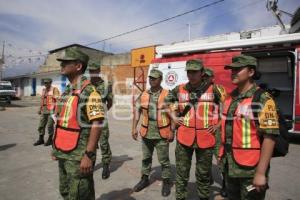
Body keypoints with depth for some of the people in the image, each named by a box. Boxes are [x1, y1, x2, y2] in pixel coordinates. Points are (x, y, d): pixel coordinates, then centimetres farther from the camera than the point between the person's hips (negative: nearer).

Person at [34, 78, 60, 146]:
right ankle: (40, 139, 21)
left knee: (50, 126, 0)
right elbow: (42, 100, 21)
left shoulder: (54, 89, -6)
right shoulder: (44, 89, 16)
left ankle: (50, 139, 13)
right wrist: (40, 109, 18)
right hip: (44, 110, 7)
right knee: (41, 125, 10)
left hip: (51, 110, -7)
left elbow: (57, 100, -12)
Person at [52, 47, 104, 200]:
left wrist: (88, 155, -23)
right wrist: (56, 147, 19)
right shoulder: (67, 90, 11)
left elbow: (96, 124, -22)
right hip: (64, 154, 9)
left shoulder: (89, 91, -17)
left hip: (79, 156, -9)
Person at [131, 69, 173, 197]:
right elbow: (137, 111, 8)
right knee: (146, 157, 18)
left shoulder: (167, 95, -7)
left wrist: (172, 131, -10)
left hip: (161, 134, -4)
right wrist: (134, 128, 4)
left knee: (164, 160, 8)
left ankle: (166, 182, 27)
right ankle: (145, 179, 36)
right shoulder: (144, 95, 4)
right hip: (146, 133, 4)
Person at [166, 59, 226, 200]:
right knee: (181, 173, 12)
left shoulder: (213, 89, -5)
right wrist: (174, 118, 8)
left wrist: (219, 124, -1)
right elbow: (167, 102, 18)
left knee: (203, 174, 16)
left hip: (205, 138, -1)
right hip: (184, 137, 1)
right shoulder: (179, 89, 1)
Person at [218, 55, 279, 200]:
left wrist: (261, 173, -20)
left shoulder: (263, 100, -15)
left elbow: (269, 137, -19)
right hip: (229, 166, 6)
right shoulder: (230, 98, 5)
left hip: (250, 170, -6)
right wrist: (222, 154, 12)